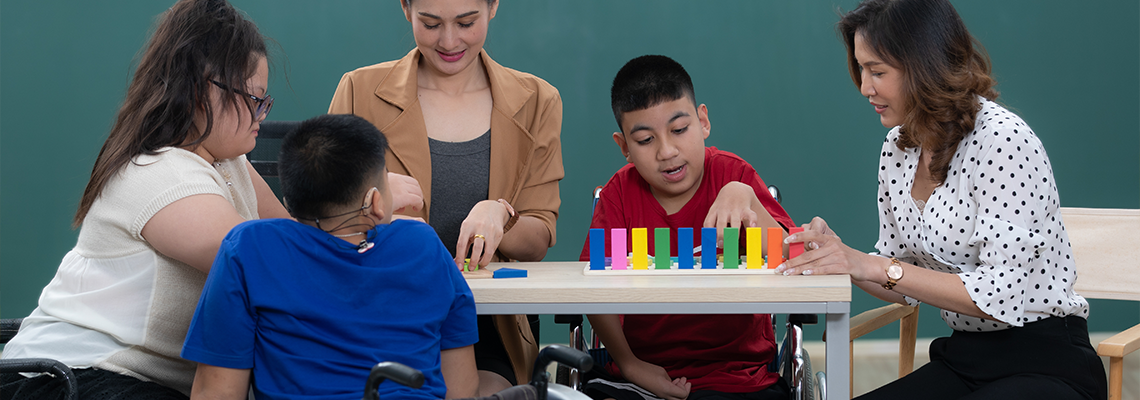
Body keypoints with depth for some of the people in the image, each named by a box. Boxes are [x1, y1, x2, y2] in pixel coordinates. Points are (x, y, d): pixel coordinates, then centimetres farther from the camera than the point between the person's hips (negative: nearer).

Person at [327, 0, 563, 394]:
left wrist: (499, 214, -17)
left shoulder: (536, 102, 9)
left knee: (482, 391, -27)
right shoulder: (359, 91, 6)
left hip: (490, 329, 1)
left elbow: (538, 241, 5)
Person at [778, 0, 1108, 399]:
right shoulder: (898, 148, 7)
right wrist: (839, 255, -6)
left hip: (1045, 366, -7)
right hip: (961, 361, 7)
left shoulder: (1002, 140, -18)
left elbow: (1001, 294, -23)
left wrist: (876, 266, -23)